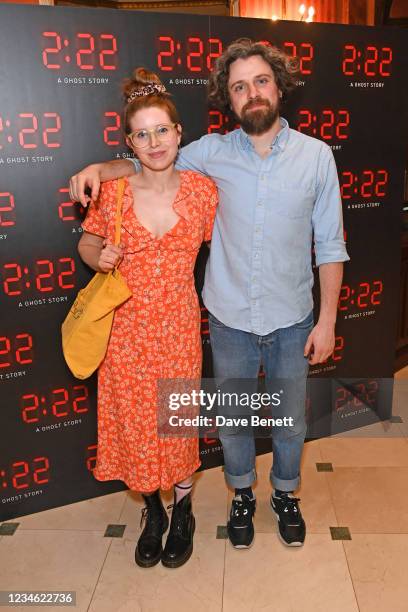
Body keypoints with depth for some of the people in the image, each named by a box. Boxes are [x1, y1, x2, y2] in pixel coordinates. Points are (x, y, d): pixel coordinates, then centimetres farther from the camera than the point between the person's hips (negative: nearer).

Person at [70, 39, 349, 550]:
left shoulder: (316, 155, -6)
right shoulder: (212, 151, -5)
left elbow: (329, 246, -3)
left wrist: (327, 319, -4)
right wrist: (100, 168, -12)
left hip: (292, 320, 0)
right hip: (230, 319, 1)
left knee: (291, 420, 18)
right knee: (232, 418, 17)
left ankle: (286, 494, 46)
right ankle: (242, 495, 45)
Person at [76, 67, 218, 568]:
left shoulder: (203, 189, -4)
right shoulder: (112, 192, -5)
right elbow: (88, 242, 8)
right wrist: (99, 258, -12)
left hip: (178, 325, 0)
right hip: (126, 329, 1)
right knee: (134, 423, 13)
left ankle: (182, 512, 40)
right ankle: (152, 512, 40)